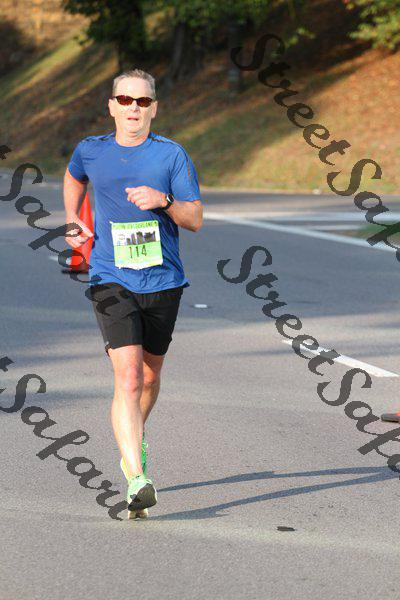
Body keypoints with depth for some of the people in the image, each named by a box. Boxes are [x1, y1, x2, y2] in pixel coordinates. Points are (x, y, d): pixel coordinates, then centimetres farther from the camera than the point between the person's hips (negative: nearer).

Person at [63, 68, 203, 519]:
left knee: (149, 378, 17)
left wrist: (164, 200, -21)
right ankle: (137, 482, -24)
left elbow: (195, 219, -4)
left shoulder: (172, 155, -1)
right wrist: (72, 221, 19)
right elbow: (73, 178, 28)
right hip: (112, 282, -1)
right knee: (128, 380, -17)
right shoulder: (90, 151, 3)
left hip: (163, 282, 2)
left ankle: (131, 441, 48)